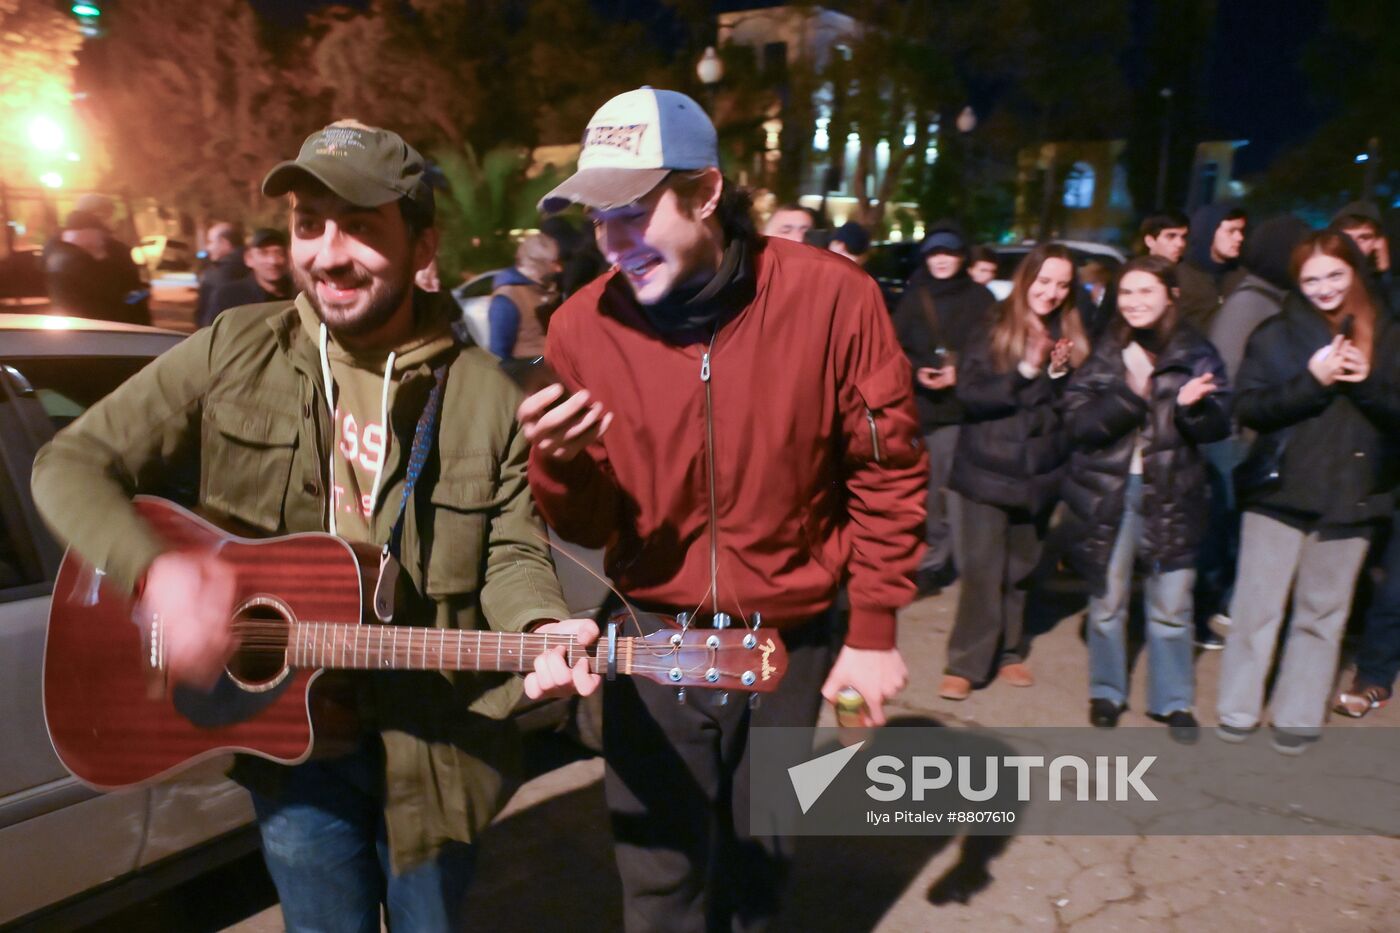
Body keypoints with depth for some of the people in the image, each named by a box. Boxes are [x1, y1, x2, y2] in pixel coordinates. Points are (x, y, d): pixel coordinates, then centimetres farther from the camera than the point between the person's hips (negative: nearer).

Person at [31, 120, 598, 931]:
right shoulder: (234, 353, -7)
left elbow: (511, 554, -5)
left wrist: (543, 629, -26)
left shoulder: (486, 396, -8)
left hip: (436, 744, 0)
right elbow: (75, 464, -3)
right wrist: (153, 569, -21)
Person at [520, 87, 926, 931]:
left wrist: (874, 629, -3)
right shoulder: (584, 327, -11)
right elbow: (590, 529, -4)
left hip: (790, 639, 0)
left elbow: (887, 471, -5)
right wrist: (562, 463, -26)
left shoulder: (832, 296, -16)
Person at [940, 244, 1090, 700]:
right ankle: (965, 663, 4)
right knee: (983, 568, -4)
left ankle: (1008, 652, 26)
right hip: (987, 469, -4)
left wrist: (1060, 376, -12)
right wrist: (1025, 372, -24)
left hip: (1039, 471, 4)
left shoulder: (1070, 336, 5)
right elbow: (969, 393, -16)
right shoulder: (992, 331, -6)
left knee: (1021, 567, 12)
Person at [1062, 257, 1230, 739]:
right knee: (1107, 599, 10)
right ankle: (1106, 691, 28)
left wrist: (1193, 406, -21)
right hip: (1108, 491, 0)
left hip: (1172, 494, 0)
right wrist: (1131, 395, -22)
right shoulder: (1103, 352, 0)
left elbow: (1219, 427, -1)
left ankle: (1172, 700, 24)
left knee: (1171, 604, 6)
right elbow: (1078, 422, -9)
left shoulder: (1195, 353, 1)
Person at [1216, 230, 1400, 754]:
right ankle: (1238, 712, 17)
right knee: (1256, 609, 4)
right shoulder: (1276, 335, 1)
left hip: (1349, 500, 2)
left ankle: (1298, 717, 22)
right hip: (1280, 493, -2)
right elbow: (1248, 409, -9)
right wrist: (1312, 380, -19)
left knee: (1323, 615, 10)